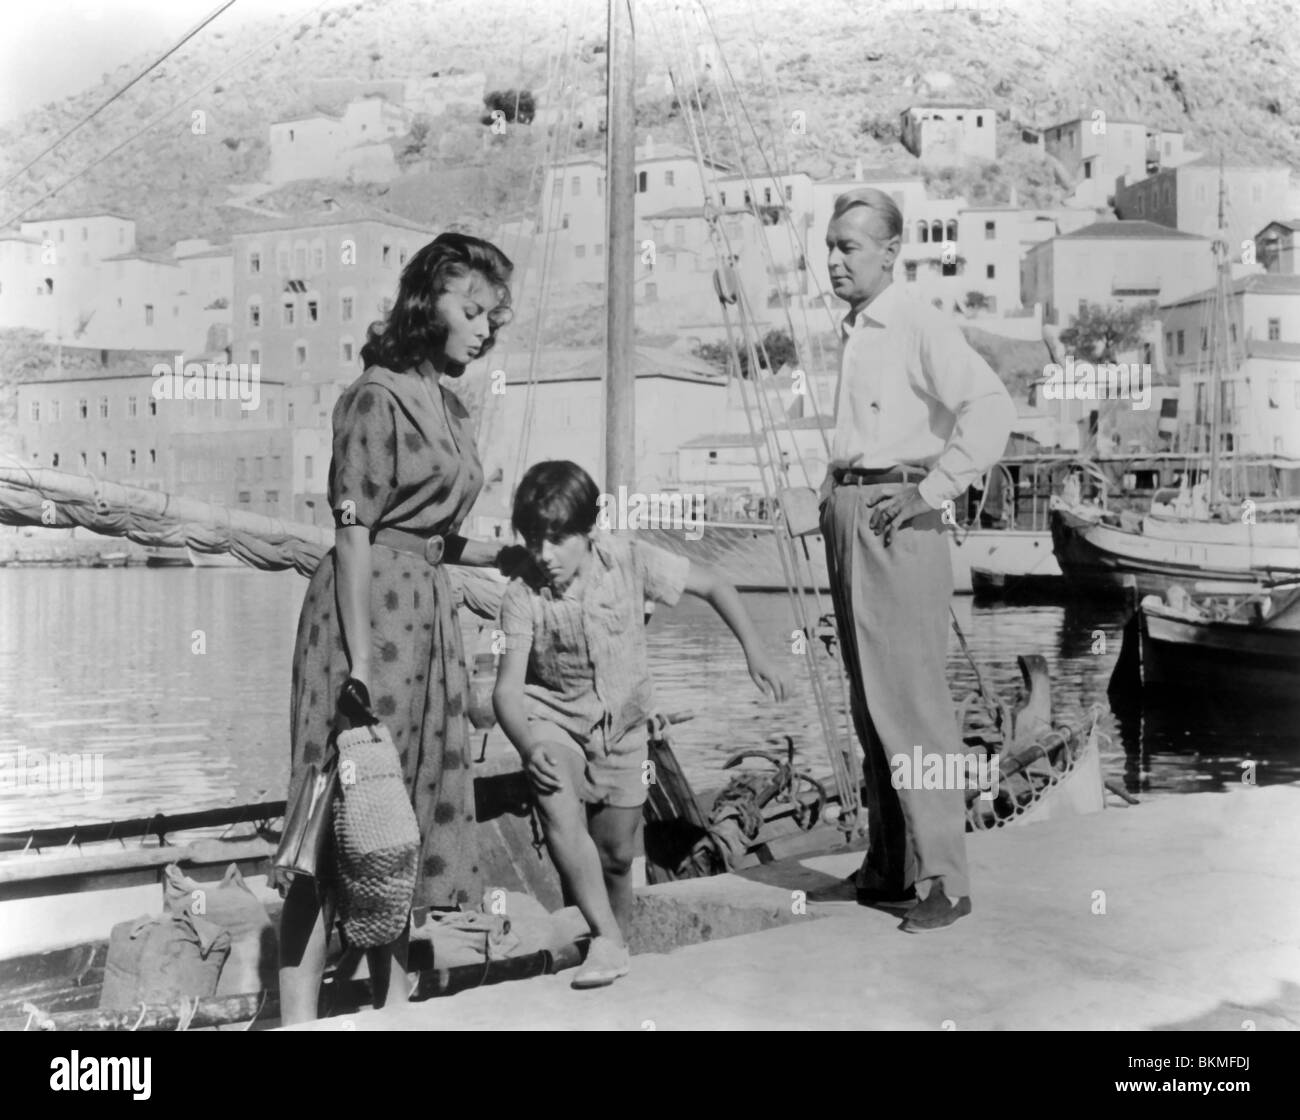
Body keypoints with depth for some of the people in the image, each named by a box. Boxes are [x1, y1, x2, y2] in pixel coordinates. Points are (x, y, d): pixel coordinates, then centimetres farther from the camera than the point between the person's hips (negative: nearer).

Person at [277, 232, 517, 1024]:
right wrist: (359, 658, -20)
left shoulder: (449, 406, 16)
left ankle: (394, 1002, 19)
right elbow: (355, 532, -14)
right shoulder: (380, 395, -9)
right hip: (371, 608, -8)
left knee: (413, 812, 10)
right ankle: (299, 1013, 2)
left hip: (429, 613, 8)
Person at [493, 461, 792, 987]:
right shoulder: (522, 597, -19)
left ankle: (618, 940, 36)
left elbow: (713, 586, -5)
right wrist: (529, 745, -42)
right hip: (552, 721, -1)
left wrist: (755, 652, -12)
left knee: (616, 854, 8)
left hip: (621, 726, 2)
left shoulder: (629, 561, -17)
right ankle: (607, 941, -22)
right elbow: (508, 687, -23)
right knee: (560, 810, -31)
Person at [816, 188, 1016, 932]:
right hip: (846, 517, 9)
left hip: (895, 520, -9)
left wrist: (931, 491, -19)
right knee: (870, 702, 12)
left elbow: (992, 407, -22)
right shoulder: (855, 333, 15)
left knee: (911, 699, -8)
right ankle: (889, 868, 21)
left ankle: (943, 878, -1)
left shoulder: (919, 327, -10)